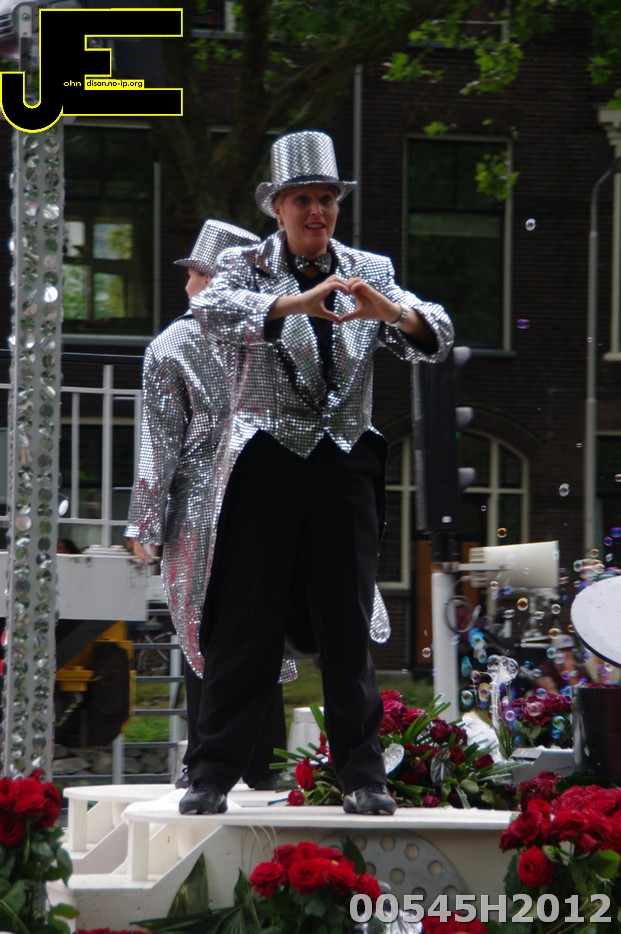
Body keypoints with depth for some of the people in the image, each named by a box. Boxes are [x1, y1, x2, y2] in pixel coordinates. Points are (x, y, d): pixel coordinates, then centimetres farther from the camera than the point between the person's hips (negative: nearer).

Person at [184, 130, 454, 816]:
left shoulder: (369, 272, 11)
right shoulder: (246, 266, 4)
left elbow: (433, 340, 0)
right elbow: (210, 311, -18)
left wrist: (389, 310, -22)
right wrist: (294, 302, -34)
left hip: (344, 467, 2)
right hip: (265, 462, -2)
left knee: (348, 624, 2)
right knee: (245, 623, -2)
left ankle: (361, 775, 6)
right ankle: (213, 774, 2)